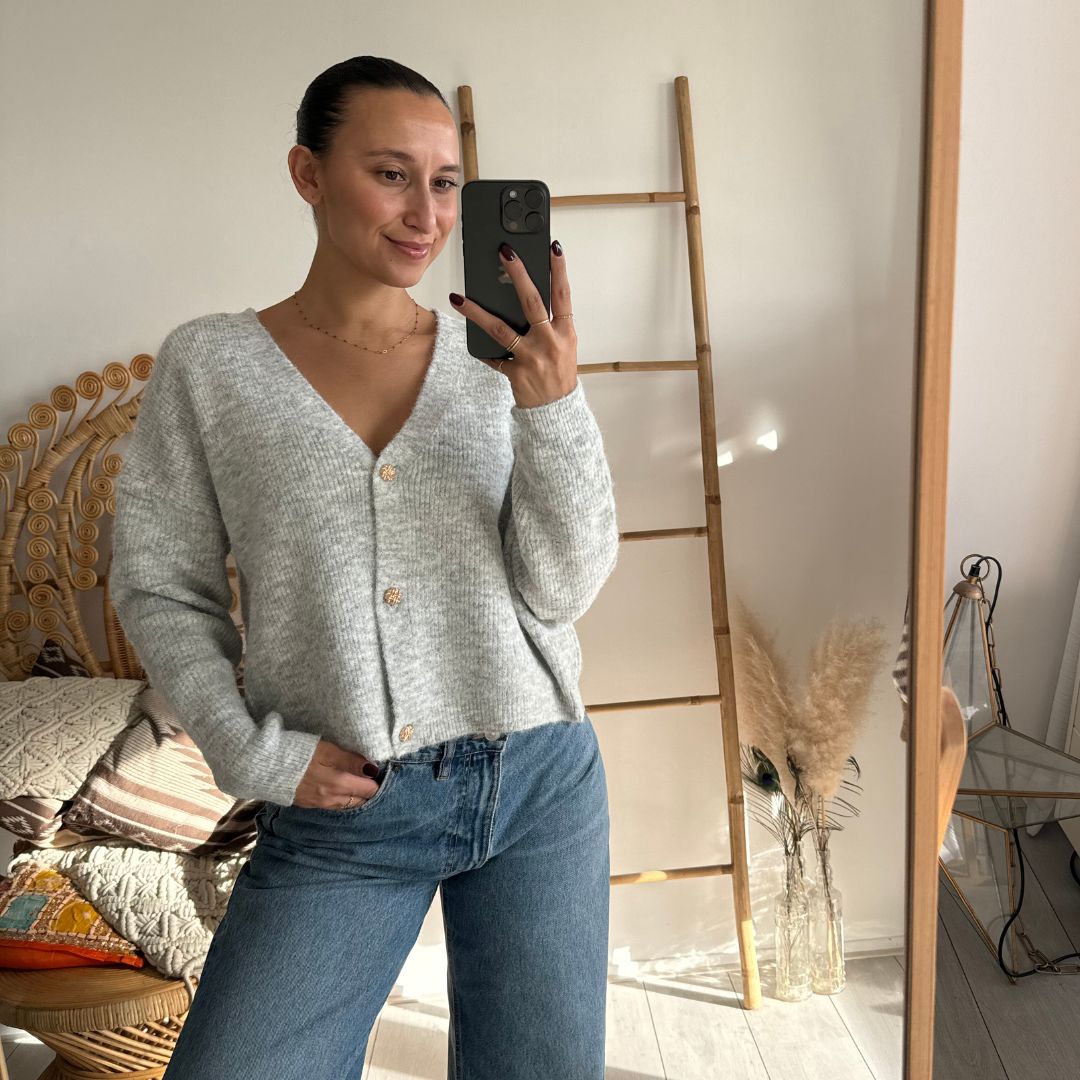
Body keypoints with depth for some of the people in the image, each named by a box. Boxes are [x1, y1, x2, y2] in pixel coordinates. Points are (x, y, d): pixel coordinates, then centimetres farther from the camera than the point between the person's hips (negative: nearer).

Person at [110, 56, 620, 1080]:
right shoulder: (209, 362, -3)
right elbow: (160, 585, 3)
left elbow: (562, 591, -6)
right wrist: (254, 752, -8)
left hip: (540, 779, 2)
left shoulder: (496, 356, -1)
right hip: (340, 812, -1)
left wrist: (555, 404, -20)